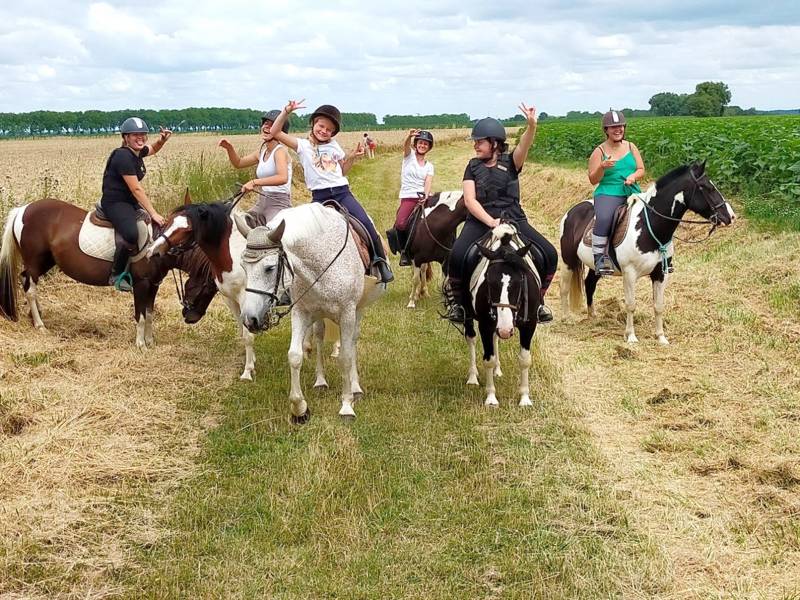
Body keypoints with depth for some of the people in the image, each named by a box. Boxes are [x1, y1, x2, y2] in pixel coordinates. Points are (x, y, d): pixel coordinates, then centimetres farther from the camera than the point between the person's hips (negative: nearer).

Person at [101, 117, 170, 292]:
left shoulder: (138, 152, 7)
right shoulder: (123, 156, -20)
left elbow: (153, 149, 32)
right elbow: (136, 189, -22)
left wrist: (162, 139, 9)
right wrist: (153, 214, -22)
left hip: (131, 202, 10)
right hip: (115, 203, -10)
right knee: (131, 235, -34)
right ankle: (116, 275, -17)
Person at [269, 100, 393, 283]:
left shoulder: (334, 146, 15)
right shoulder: (303, 145, 4)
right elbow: (276, 133, -5)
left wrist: (353, 156, 10)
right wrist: (286, 111, -13)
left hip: (342, 192, 2)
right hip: (320, 196, -2)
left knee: (366, 223, -16)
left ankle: (381, 262, -6)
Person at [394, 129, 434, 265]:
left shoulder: (429, 166, 16)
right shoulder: (409, 156, 9)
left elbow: (428, 183, 2)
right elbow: (405, 146, -14)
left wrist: (426, 196, -19)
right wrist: (409, 136, -37)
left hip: (423, 197, 4)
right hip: (408, 198, -3)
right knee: (400, 224, -28)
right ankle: (404, 250, -5)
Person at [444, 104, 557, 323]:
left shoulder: (510, 162, 8)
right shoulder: (473, 167, 9)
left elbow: (524, 146, -14)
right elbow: (470, 200, -2)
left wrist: (531, 126, -35)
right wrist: (491, 222, -16)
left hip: (513, 219, 1)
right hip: (480, 220, -1)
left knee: (549, 255, -15)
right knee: (457, 256, -29)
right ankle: (456, 299, -3)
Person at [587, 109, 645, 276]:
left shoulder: (631, 147, 13)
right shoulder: (599, 152, 2)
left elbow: (641, 169, 14)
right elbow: (593, 180, -1)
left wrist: (634, 176, -8)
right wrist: (602, 167, -19)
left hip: (632, 192, 4)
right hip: (608, 193, -4)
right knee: (603, 218, -35)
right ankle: (599, 257, -27)